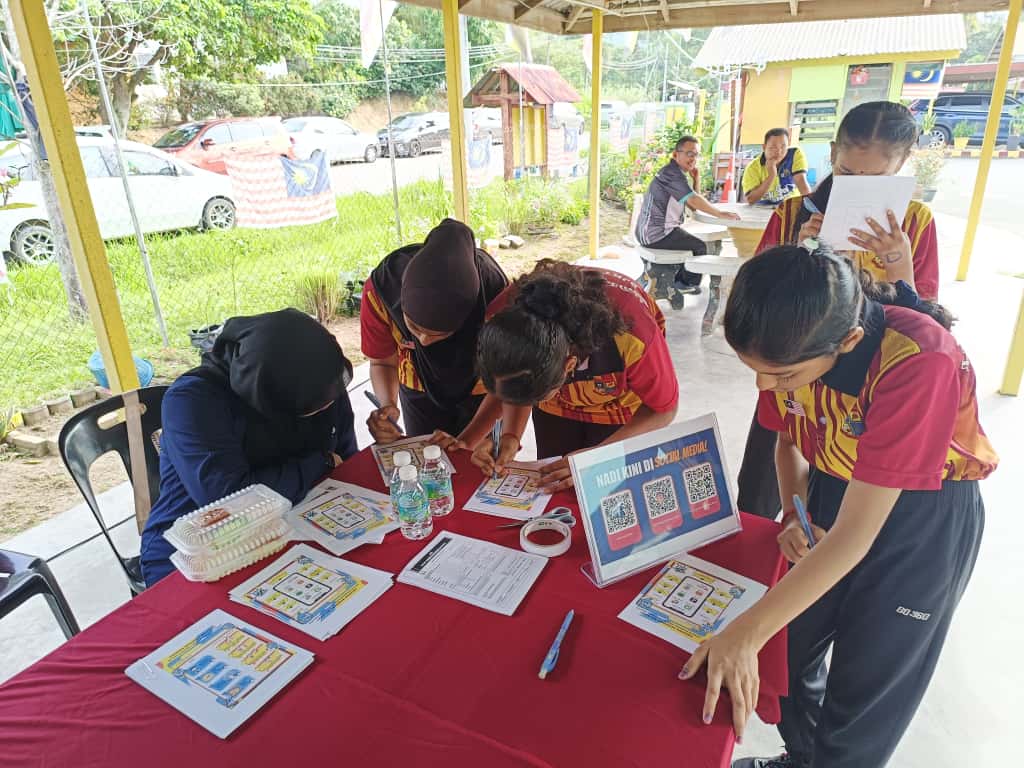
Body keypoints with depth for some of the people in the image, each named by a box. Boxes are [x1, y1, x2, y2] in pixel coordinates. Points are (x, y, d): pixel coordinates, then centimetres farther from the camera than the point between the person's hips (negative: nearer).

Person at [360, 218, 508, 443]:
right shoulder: (381, 287, -32)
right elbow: (383, 362, -16)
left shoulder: (494, 290, -36)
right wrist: (388, 406, -35)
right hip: (419, 391, 1)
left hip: (479, 390, -1)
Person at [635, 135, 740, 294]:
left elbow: (692, 206, 13)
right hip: (657, 233, -11)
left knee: (691, 241, 29)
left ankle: (678, 280, 33)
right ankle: (688, 283, 21)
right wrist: (720, 214, -26)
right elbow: (694, 200, -30)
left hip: (648, 232, 11)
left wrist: (694, 179, 2)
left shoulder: (673, 172, 15)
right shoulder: (673, 173, -18)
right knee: (700, 246, 2)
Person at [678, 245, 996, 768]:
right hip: (831, 494, 5)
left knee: (864, 691, 7)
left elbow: (854, 535, -35)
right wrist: (797, 515, -13)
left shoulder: (921, 363, -35)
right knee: (789, 649, 13)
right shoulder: (791, 346, -17)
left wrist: (744, 636, -36)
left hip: (924, 518, -4)